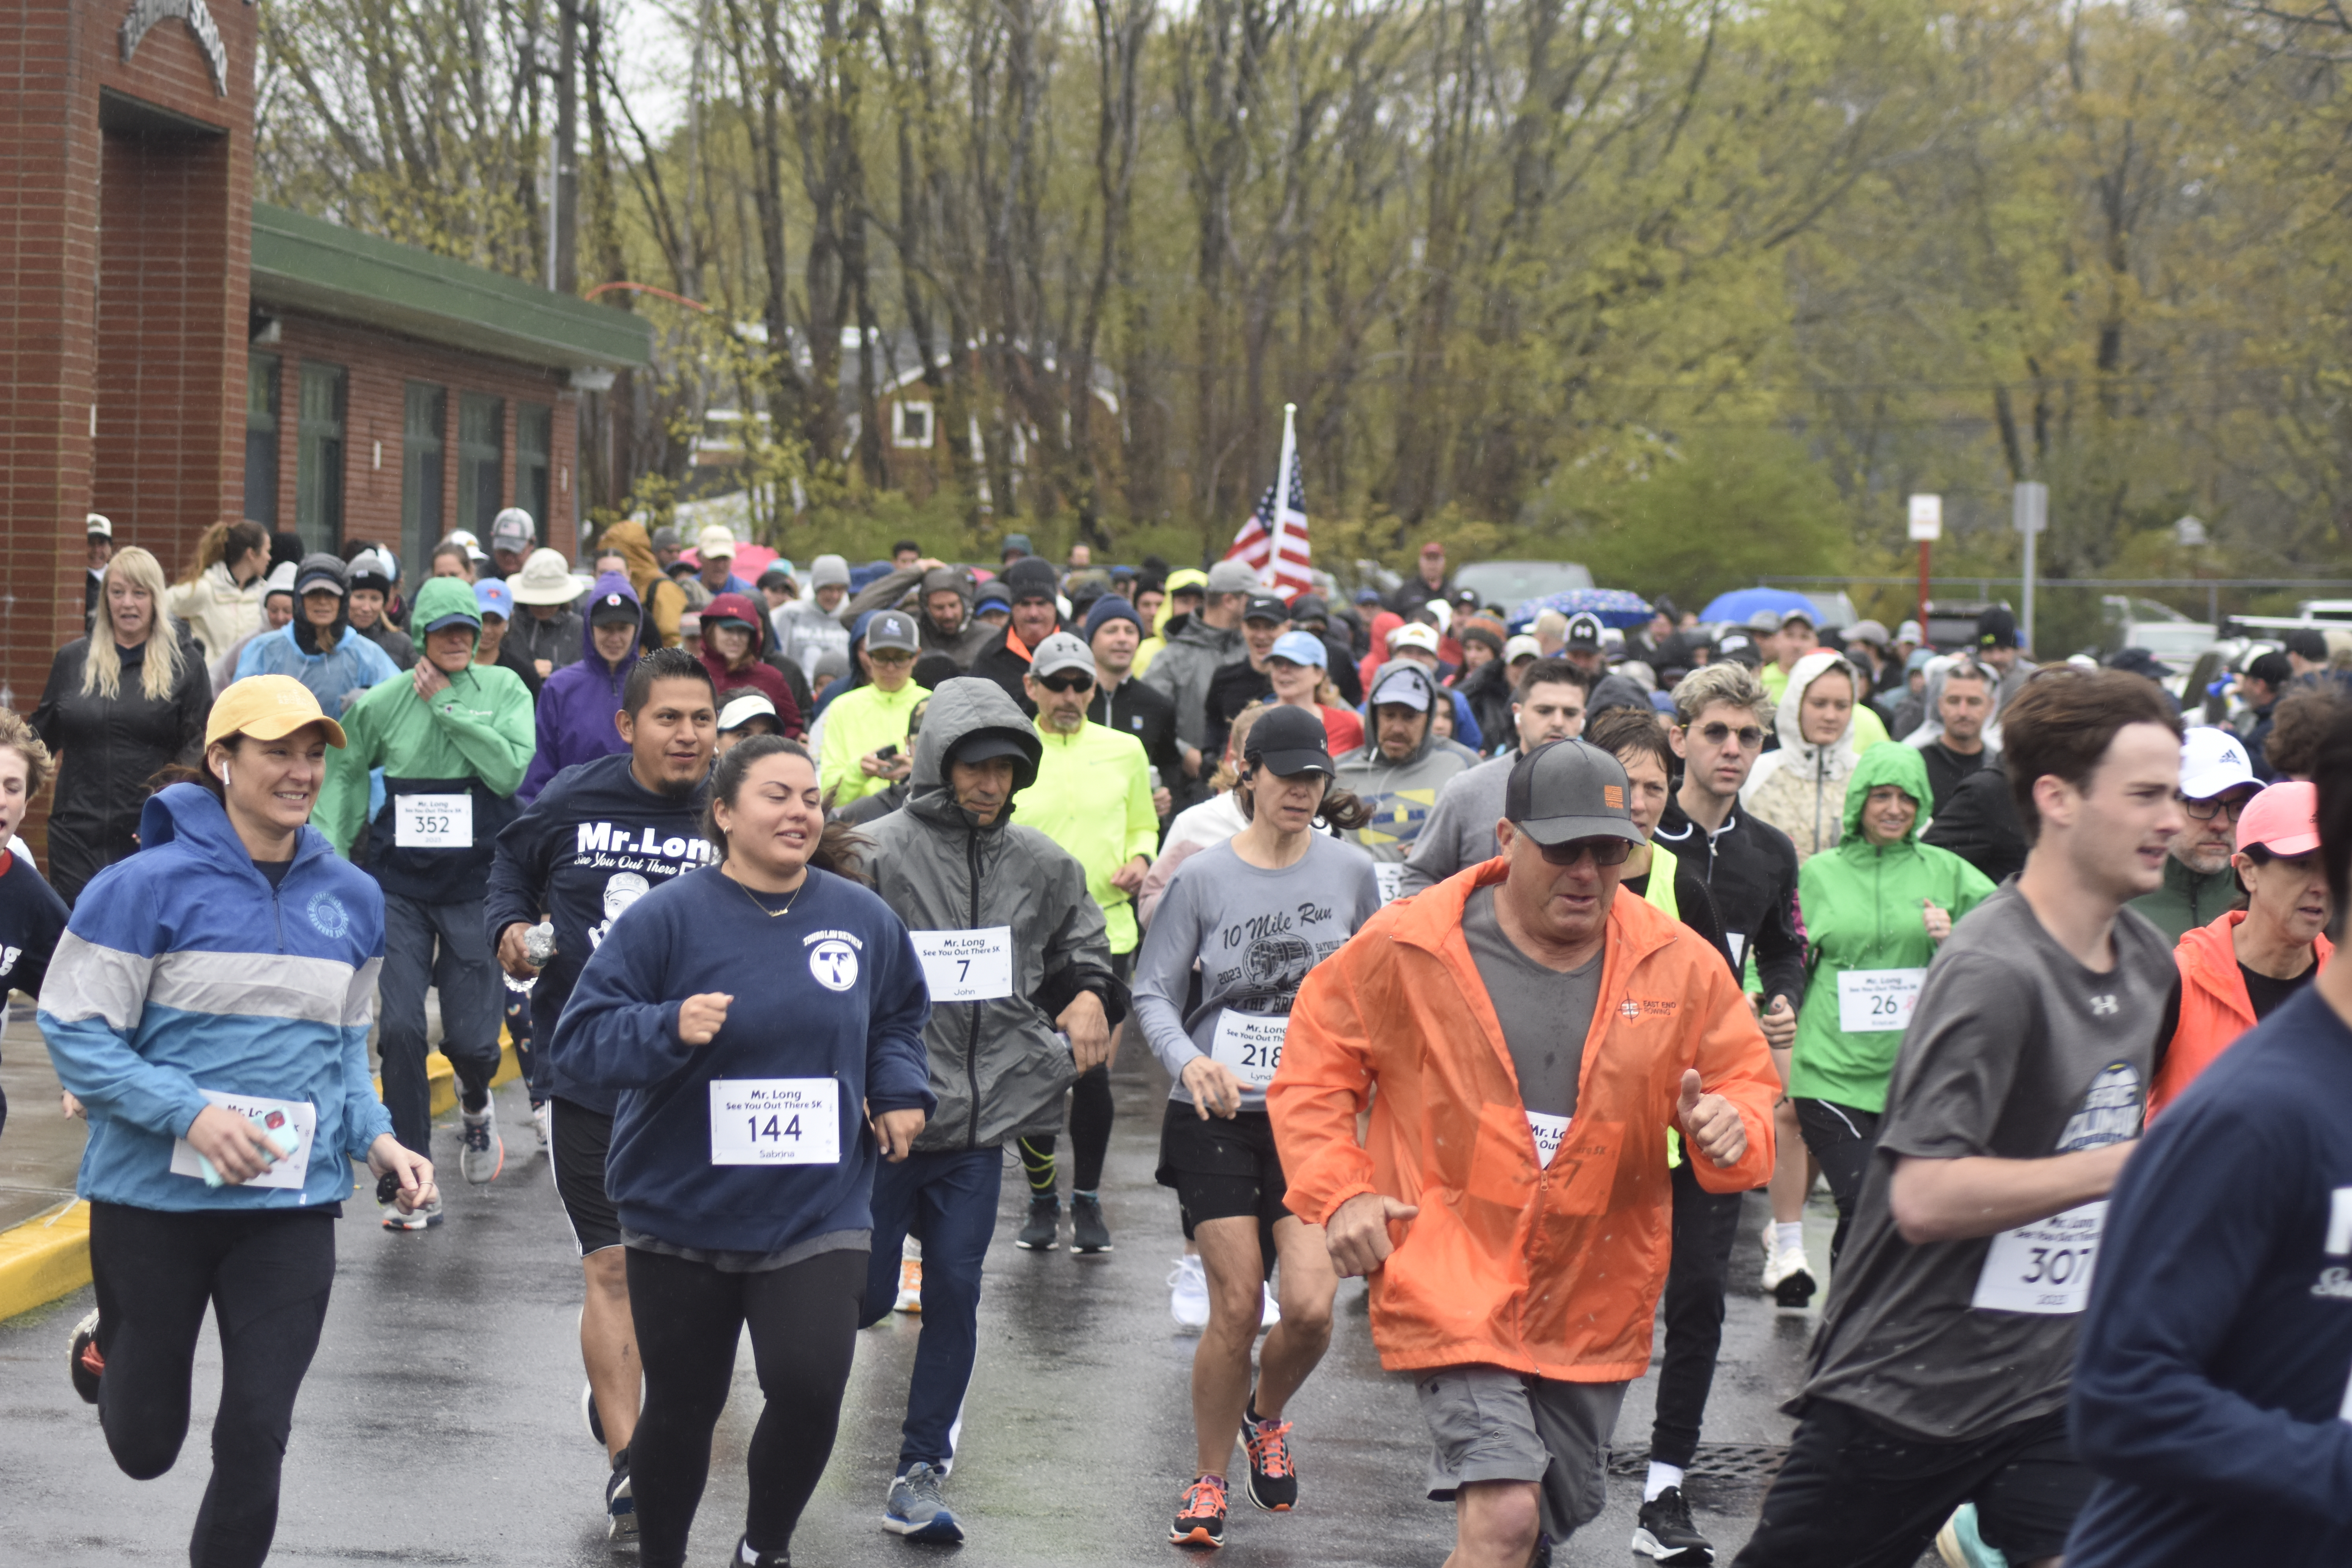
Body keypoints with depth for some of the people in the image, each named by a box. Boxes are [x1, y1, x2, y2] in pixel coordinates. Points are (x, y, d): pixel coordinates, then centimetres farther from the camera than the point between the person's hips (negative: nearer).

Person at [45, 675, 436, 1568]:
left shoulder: (352, 899, 5)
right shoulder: (151, 886, -10)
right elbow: (75, 1034, -10)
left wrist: (374, 1137, -1)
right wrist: (191, 1113, -22)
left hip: (294, 1205, 3)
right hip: (154, 1196, -3)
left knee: (257, 1436, -1)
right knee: (146, 1445, 12)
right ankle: (108, 1353, 46)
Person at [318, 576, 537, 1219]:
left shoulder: (504, 689, 0)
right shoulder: (383, 702, 2)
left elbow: (512, 770, -14)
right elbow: (344, 772, 15)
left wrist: (447, 706, -14)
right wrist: (331, 855, 8)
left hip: (475, 885, -1)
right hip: (399, 886, 1)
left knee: (470, 1039, -2)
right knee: (400, 1029, -10)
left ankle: (475, 1104, 37)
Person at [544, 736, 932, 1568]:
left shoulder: (863, 919, 2)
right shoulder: (668, 918, -9)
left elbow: (898, 1020, 22)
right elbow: (580, 1038, -11)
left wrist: (900, 1092, 6)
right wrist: (669, 1029, -27)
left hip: (818, 1211, 1)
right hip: (683, 1211, -1)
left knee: (810, 1386, -14)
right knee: (681, 1406, 10)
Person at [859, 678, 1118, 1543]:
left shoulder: (1042, 864, 6)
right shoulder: (878, 853, -8)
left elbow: (1085, 949, 20)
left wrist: (1093, 994, -1)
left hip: (981, 1118, 3)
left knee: (955, 1292, 4)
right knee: (865, 1295, 3)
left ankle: (920, 1472, 16)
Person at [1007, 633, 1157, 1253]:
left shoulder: (1124, 750, 6)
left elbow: (1144, 826, 18)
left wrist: (1139, 859, -3)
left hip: (1105, 931, 0)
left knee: (1093, 1072, -1)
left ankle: (1087, 1201, 16)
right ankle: (1042, 1201, 20)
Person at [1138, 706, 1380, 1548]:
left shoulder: (1350, 871, 2)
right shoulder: (1202, 878, -4)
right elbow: (1152, 992, -2)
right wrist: (1189, 1060, -19)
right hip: (1217, 1114, -1)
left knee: (1311, 1307, -11)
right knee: (1235, 1309, -4)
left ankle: (1265, 1416, 23)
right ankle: (1208, 1479, 17)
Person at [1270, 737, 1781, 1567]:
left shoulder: (1680, 966, 0)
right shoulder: (1406, 948, -7)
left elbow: (1749, 1084, 10)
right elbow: (1313, 1070, 4)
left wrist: (1732, 1128, -14)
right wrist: (1337, 1191, -10)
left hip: (1594, 1303, 5)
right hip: (1456, 1283, -4)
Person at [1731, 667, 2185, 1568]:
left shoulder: (2150, 962, 6)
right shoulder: (1995, 972, -20)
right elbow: (1925, 1197, -28)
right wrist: (2127, 1163, -26)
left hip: (2054, 1381, 6)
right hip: (1904, 1384, -6)